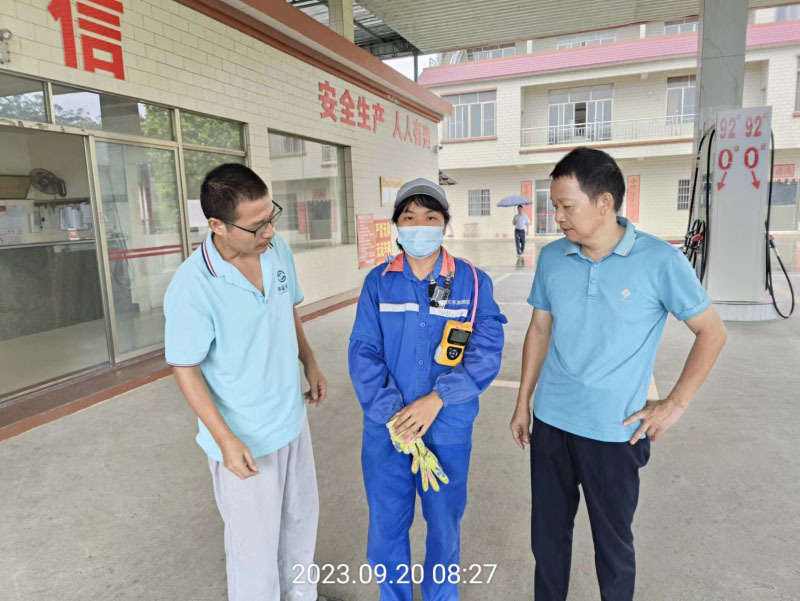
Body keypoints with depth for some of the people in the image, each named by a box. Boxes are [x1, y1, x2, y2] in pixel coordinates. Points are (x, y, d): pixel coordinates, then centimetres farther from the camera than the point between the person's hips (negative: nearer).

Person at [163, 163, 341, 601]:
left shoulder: (278, 250, -8)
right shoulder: (192, 287, -26)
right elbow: (185, 369, -17)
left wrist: (310, 364, 11)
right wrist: (225, 440, -19)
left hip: (291, 419, 7)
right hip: (244, 438, -6)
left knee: (301, 516, 26)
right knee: (255, 540, 13)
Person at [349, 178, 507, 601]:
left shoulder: (473, 282, -7)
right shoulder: (378, 282, -4)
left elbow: (486, 352, -11)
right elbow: (363, 353, -7)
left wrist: (435, 399, -20)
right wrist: (393, 416, -17)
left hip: (448, 429, -1)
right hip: (385, 429, 1)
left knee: (444, 524, 18)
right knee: (386, 526, 15)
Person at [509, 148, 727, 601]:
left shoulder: (660, 261, -12)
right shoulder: (551, 257, -1)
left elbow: (712, 333, -2)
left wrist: (676, 404, -7)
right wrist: (523, 403, 10)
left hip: (614, 432, -3)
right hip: (550, 422, 4)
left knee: (613, 543, 16)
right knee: (547, 535, 17)